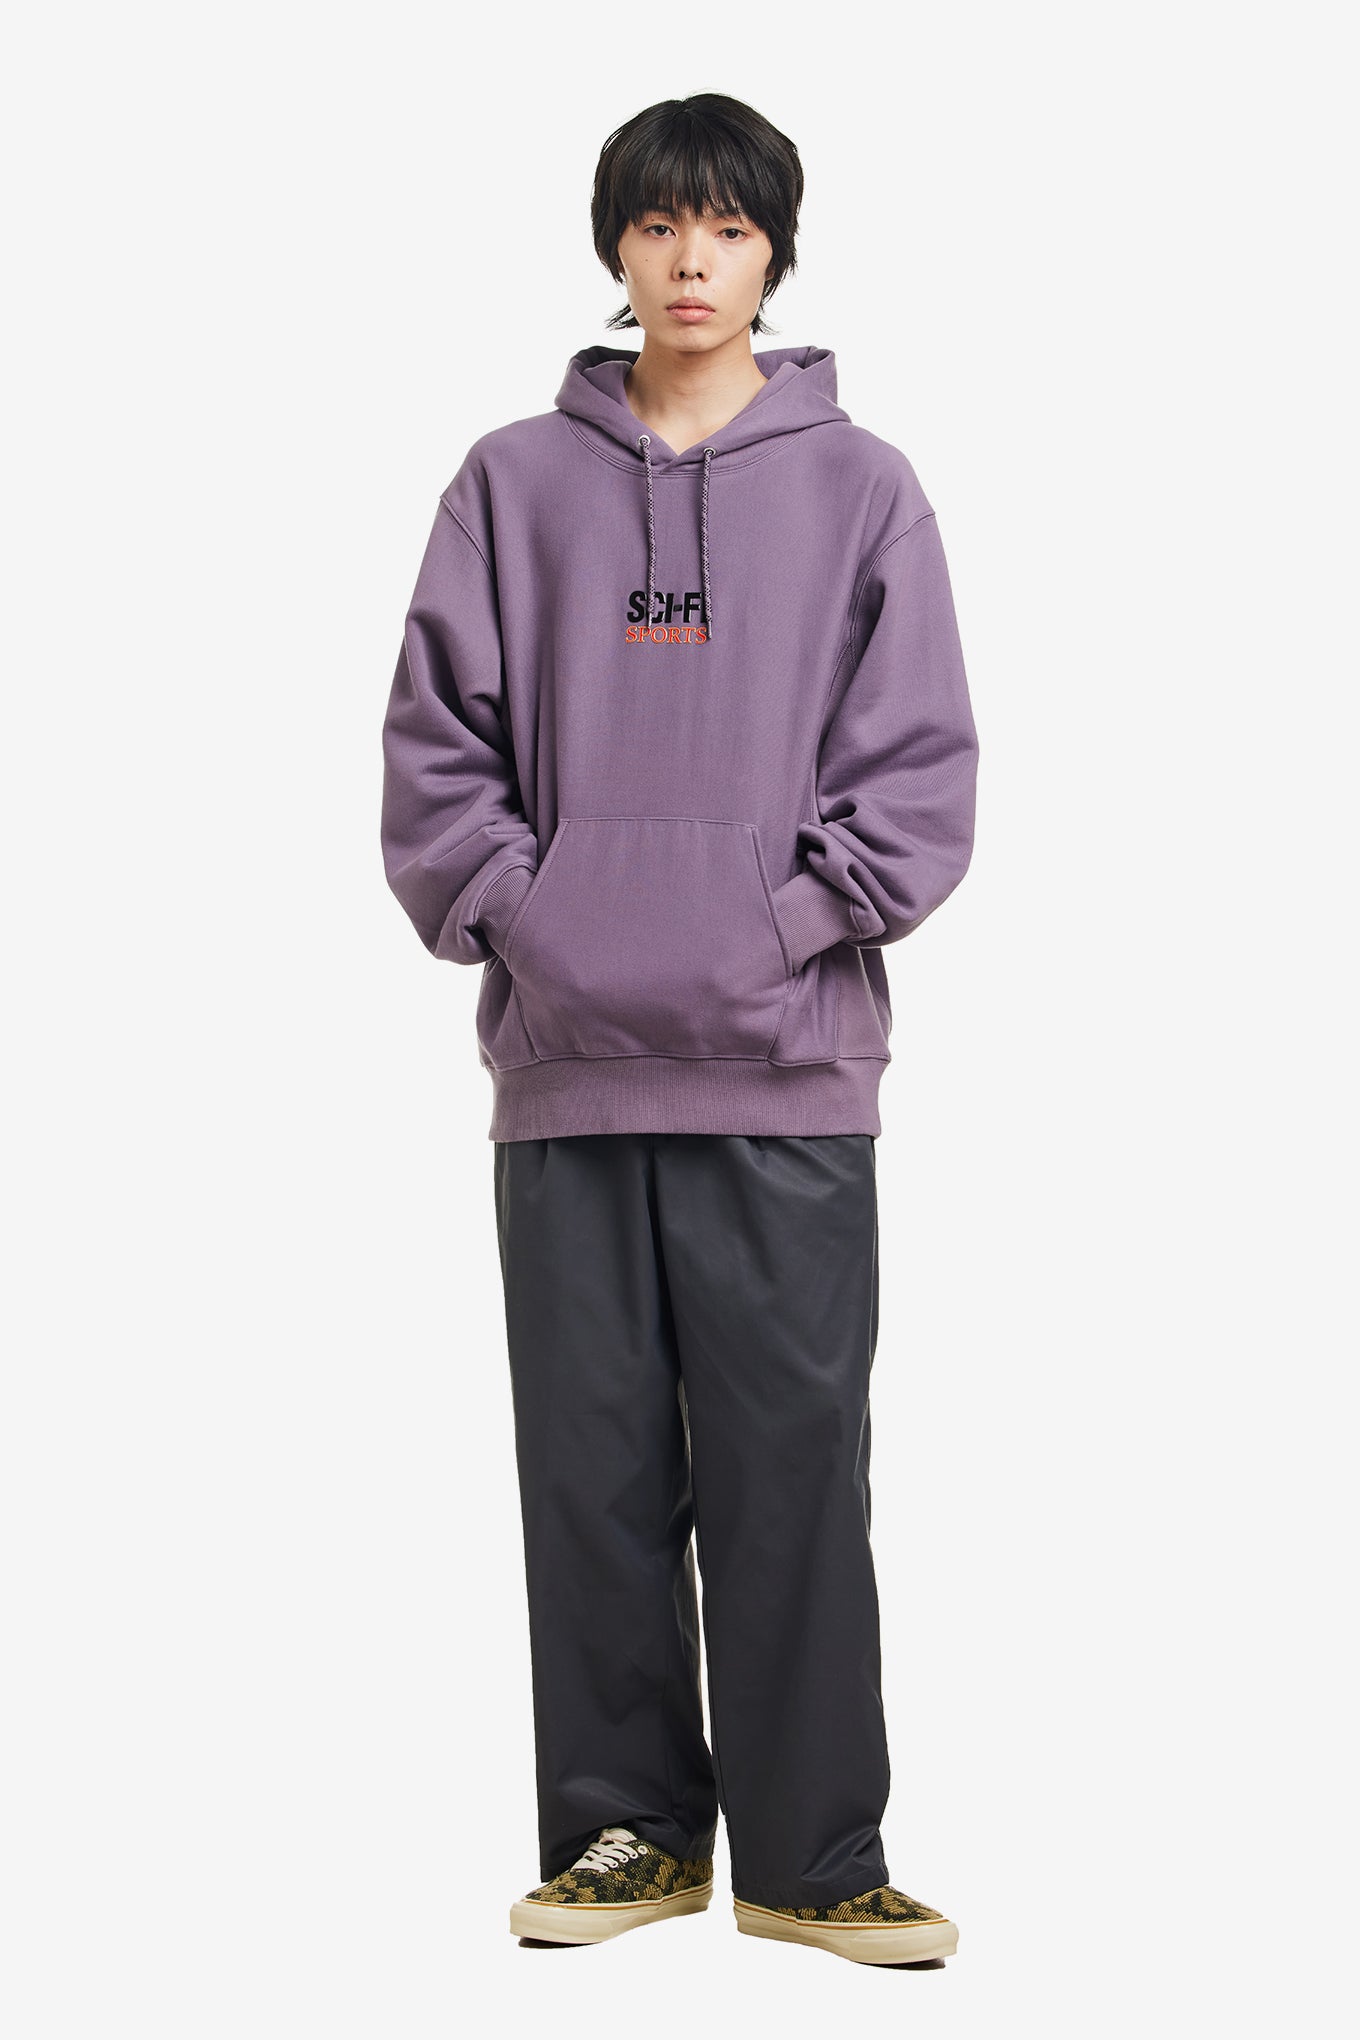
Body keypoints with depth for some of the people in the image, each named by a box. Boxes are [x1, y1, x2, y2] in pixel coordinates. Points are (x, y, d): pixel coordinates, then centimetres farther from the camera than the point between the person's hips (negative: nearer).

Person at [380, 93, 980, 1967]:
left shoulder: (860, 488, 6)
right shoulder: (515, 482, 9)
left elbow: (921, 768, 1)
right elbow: (437, 743, 6)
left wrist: (788, 927, -10)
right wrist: (518, 917, -6)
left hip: (790, 1070, -1)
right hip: (566, 1063, 2)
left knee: (794, 1474, 2)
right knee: (594, 1471, 7)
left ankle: (814, 1856, 12)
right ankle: (622, 1830, 19)